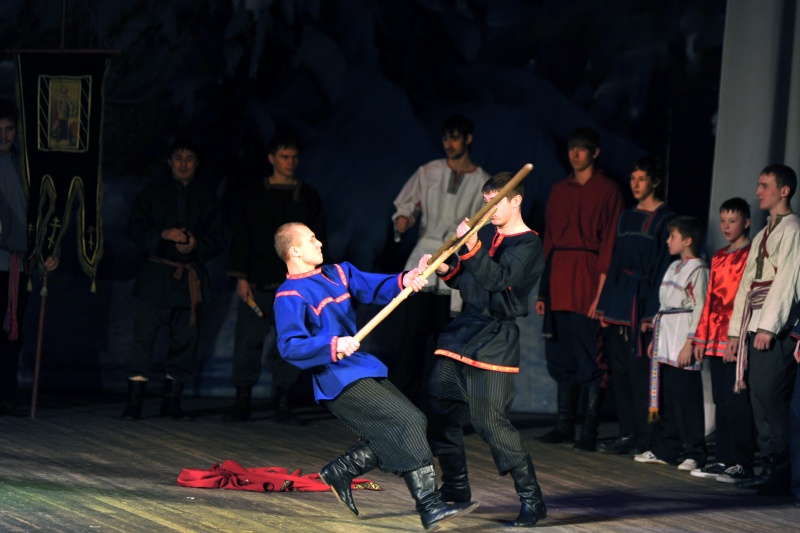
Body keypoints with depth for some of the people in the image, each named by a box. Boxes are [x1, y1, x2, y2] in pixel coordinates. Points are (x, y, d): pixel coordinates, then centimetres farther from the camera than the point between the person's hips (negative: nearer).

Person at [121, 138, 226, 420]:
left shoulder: (207, 200, 13)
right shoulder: (152, 194, 9)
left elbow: (217, 240, 10)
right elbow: (136, 229, 2)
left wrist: (196, 245, -10)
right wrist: (163, 235, -13)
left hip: (191, 277, 2)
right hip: (157, 275, -2)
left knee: (186, 336, 1)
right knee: (144, 333, -9)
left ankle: (172, 398, 10)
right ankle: (134, 400, -7)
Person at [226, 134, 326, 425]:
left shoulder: (308, 196, 11)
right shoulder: (255, 194, 8)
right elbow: (241, 238, 6)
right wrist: (241, 277, -3)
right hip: (258, 282, -1)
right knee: (249, 341, -2)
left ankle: (283, 405, 3)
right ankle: (242, 399, 8)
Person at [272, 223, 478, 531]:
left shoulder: (339, 274, 15)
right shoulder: (290, 297, -9)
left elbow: (374, 287, 4)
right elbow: (289, 346, -19)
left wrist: (403, 282, -16)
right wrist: (333, 345, -29)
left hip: (364, 372, 9)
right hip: (341, 380, -9)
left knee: (412, 424, 9)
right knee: (406, 422, -16)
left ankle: (339, 472, 17)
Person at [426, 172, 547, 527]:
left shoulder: (528, 245, -9)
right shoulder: (487, 234, 14)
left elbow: (498, 278, -23)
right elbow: (462, 279, 18)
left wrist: (472, 247, -35)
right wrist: (446, 269, -3)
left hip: (496, 340, -8)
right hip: (465, 328, 8)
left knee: (490, 420, -14)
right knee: (439, 408, 11)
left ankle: (532, 500, -8)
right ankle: (456, 489, 26)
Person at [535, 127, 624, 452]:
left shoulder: (607, 190, 0)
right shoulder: (559, 191, 17)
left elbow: (609, 242, -6)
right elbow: (549, 240, 16)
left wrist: (601, 291, -14)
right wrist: (543, 290, 11)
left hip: (588, 279, -6)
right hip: (559, 282, 6)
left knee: (591, 359, -6)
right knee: (562, 357, 8)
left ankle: (590, 431, -3)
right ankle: (564, 426, 14)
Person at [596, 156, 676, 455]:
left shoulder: (665, 219, -4)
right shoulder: (627, 217, 17)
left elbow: (663, 267, -9)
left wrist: (651, 313, -16)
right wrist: (605, 304, 13)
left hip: (643, 300, -7)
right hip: (620, 301, 7)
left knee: (640, 369, -8)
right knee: (620, 368, 5)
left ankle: (645, 438, -4)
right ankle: (628, 434, 10)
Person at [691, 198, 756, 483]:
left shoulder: (751, 255, -6)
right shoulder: (718, 258, 19)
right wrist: (702, 336, 16)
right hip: (715, 340, 8)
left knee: (736, 403, -7)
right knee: (721, 401, 10)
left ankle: (741, 464, -4)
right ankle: (722, 459, 14)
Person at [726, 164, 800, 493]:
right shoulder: (762, 236, 23)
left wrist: (768, 327, -18)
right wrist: (736, 330, 16)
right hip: (754, 327, 9)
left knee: (770, 397, -12)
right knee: (759, 397, 5)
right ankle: (770, 466, 7)